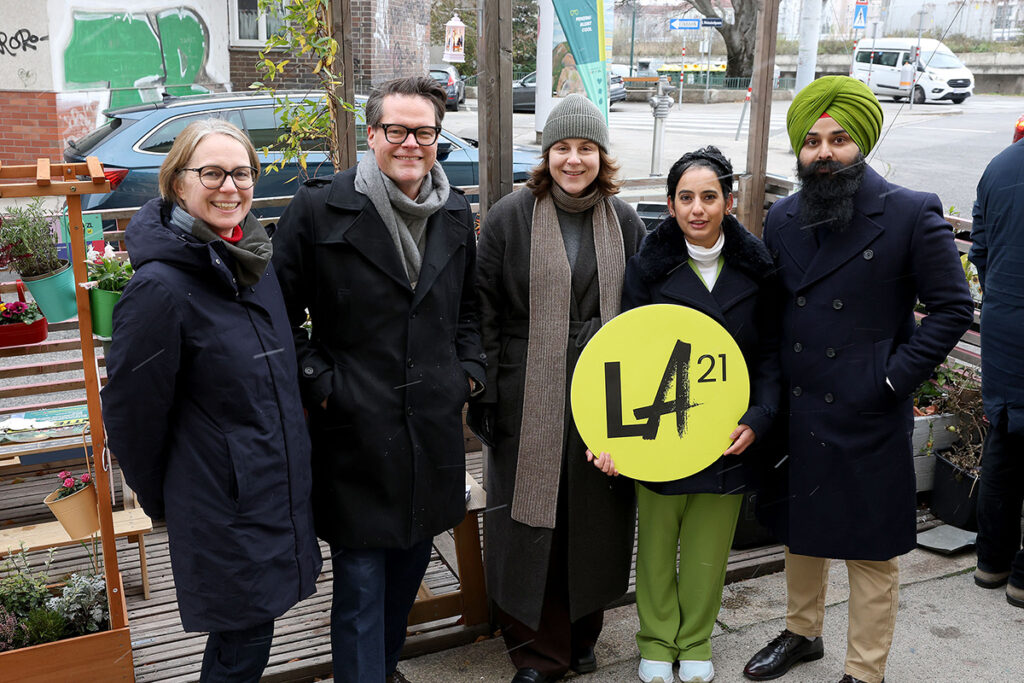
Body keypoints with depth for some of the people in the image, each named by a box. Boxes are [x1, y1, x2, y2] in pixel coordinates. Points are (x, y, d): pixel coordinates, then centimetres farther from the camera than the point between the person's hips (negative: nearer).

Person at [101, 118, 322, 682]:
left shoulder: (253, 260, 3)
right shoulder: (161, 286, -21)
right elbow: (130, 409, -13)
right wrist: (160, 500, -1)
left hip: (280, 485, 7)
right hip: (223, 507, -7)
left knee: (248, 628, 20)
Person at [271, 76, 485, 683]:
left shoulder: (456, 215, 7)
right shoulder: (318, 210, -10)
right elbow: (283, 313, -5)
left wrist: (469, 370, 9)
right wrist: (318, 384, -11)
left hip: (435, 428, 6)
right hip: (355, 433, -5)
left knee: (411, 564, 21)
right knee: (361, 583, 2)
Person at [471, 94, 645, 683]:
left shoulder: (624, 222, 7)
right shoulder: (511, 217, -2)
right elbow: (486, 312, -1)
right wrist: (484, 395, -5)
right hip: (529, 400, -2)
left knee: (594, 519, 11)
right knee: (531, 521, 4)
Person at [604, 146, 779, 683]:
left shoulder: (755, 268, -1)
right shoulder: (648, 268, -6)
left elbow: (769, 353, 3)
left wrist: (758, 418, -12)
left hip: (728, 437, 1)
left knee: (707, 552, 15)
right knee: (657, 547, 14)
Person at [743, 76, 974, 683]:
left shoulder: (912, 215, -11)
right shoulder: (783, 220, 4)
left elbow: (953, 307, -8)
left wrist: (894, 378, -14)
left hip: (869, 419, -5)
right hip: (795, 413, 5)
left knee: (872, 552, 8)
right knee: (800, 533, 22)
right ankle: (802, 633, 44)